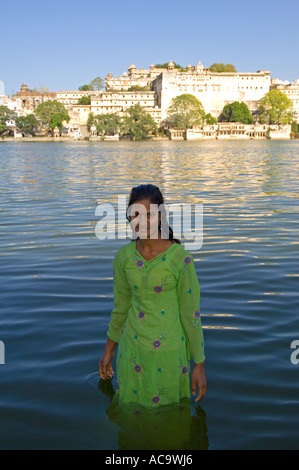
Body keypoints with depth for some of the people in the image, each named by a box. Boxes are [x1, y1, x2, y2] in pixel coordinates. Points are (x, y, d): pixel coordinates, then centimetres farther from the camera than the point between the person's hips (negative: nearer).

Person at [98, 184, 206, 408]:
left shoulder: (180, 259, -17)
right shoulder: (123, 257, -5)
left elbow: (191, 314, -10)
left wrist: (199, 365, -5)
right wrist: (109, 350, 17)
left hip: (169, 351, -3)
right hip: (132, 348, 4)